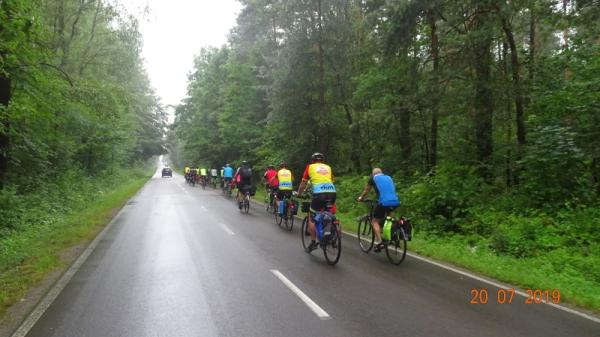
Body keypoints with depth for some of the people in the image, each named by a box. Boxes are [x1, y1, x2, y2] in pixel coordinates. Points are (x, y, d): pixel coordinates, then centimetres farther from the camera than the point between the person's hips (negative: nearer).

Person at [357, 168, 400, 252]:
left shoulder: (373, 178, 15)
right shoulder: (388, 178, 26)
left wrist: (361, 198, 44)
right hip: (395, 202, 5)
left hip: (384, 202, -5)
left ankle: (379, 242, -5)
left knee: (375, 221, 9)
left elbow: (366, 190, 26)